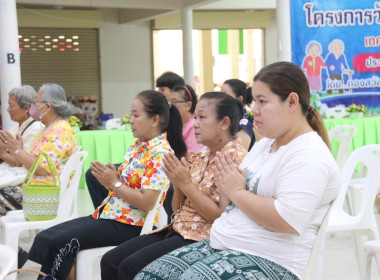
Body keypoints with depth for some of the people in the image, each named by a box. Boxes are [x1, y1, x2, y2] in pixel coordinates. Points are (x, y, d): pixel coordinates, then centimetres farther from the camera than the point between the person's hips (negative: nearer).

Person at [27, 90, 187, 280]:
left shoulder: (160, 153, -15)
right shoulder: (136, 146, 13)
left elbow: (147, 202, -22)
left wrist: (114, 183, -15)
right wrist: (108, 179, -2)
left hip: (129, 225, -9)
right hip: (108, 214, 9)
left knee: (59, 243, -19)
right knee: (45, 238, -2)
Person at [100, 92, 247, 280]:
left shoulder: (236, 158, -11)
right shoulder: (201, 156, 13)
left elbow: (221, 216, -18)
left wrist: (186, 184, -17)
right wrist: (178, 184, -5)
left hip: (203, 238, -8)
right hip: (177, 230, 8)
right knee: (110, 261, -3)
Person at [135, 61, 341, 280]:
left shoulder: (308, 155, -14)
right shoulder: (265, 144, 15)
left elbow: (287, 220, -26)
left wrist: (237, 192, -14)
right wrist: (226, 186, -3)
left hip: (271, 261, -9)